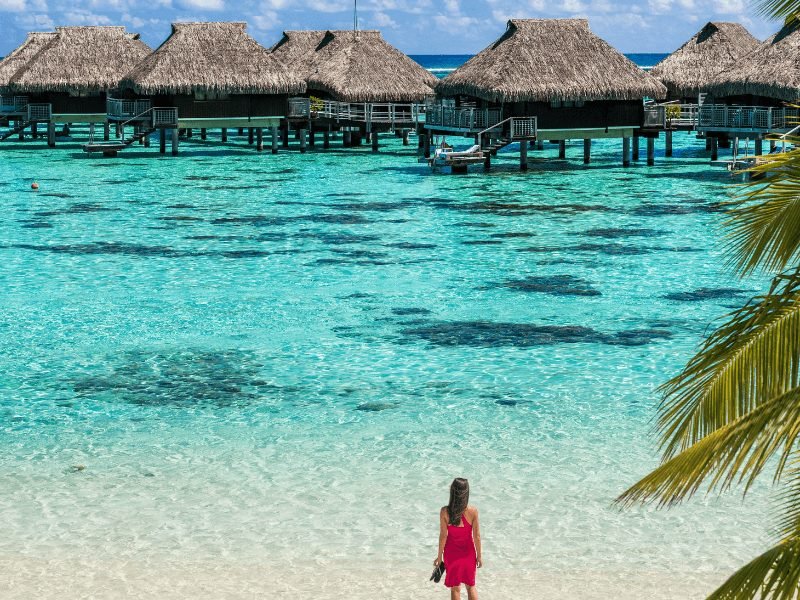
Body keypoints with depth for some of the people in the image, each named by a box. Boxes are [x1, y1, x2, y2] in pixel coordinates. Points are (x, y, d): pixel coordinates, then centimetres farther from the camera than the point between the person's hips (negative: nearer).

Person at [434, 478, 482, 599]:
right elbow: (477, 536, -10)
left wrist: (439, 556, 1)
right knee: (471, 586, 19)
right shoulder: (473, 511, -17)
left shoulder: (445, 511, -18)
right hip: (468, 552, 0)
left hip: (452, 553, 0)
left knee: (455, 588, 14)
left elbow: (443, 535, -12)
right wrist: (479, 556, 4)